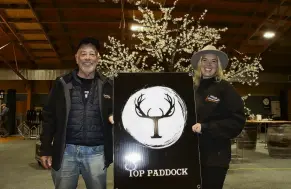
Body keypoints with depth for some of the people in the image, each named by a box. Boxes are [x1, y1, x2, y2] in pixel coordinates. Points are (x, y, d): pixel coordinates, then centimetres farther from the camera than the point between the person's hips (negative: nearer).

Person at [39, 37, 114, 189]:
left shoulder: (107, 85, 4)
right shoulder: (62, 84, 4)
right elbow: (49, 117, 5)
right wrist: (45, 150, 2)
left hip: (96, 152, 0)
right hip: (66, 151, 0)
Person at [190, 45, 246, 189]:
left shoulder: (225, 88, -4)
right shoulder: (193, 88, 7)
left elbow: (237, 121, -11)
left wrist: (205, 128, -18)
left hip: (215, 156, -4)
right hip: (193, 153, 4)